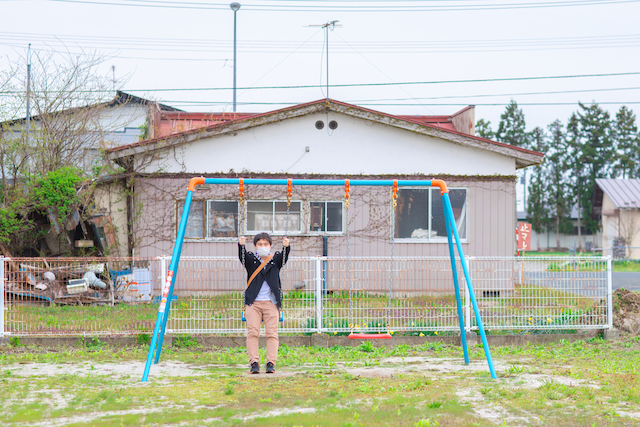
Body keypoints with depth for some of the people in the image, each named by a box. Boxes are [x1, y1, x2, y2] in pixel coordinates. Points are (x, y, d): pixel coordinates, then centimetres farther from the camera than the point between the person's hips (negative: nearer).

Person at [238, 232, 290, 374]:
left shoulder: (275, 260, 11)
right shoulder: (251, 260, 9)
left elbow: (284, 256, -7)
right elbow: (242, 256, -10)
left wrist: (286, 246, -29)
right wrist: (241, 245, -31)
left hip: (271, 302, 1)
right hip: (253, 302, 0)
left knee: (272, 333, -6)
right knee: (252, 332, -10)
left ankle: (271, 363, -7)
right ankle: (254, 363, -12)